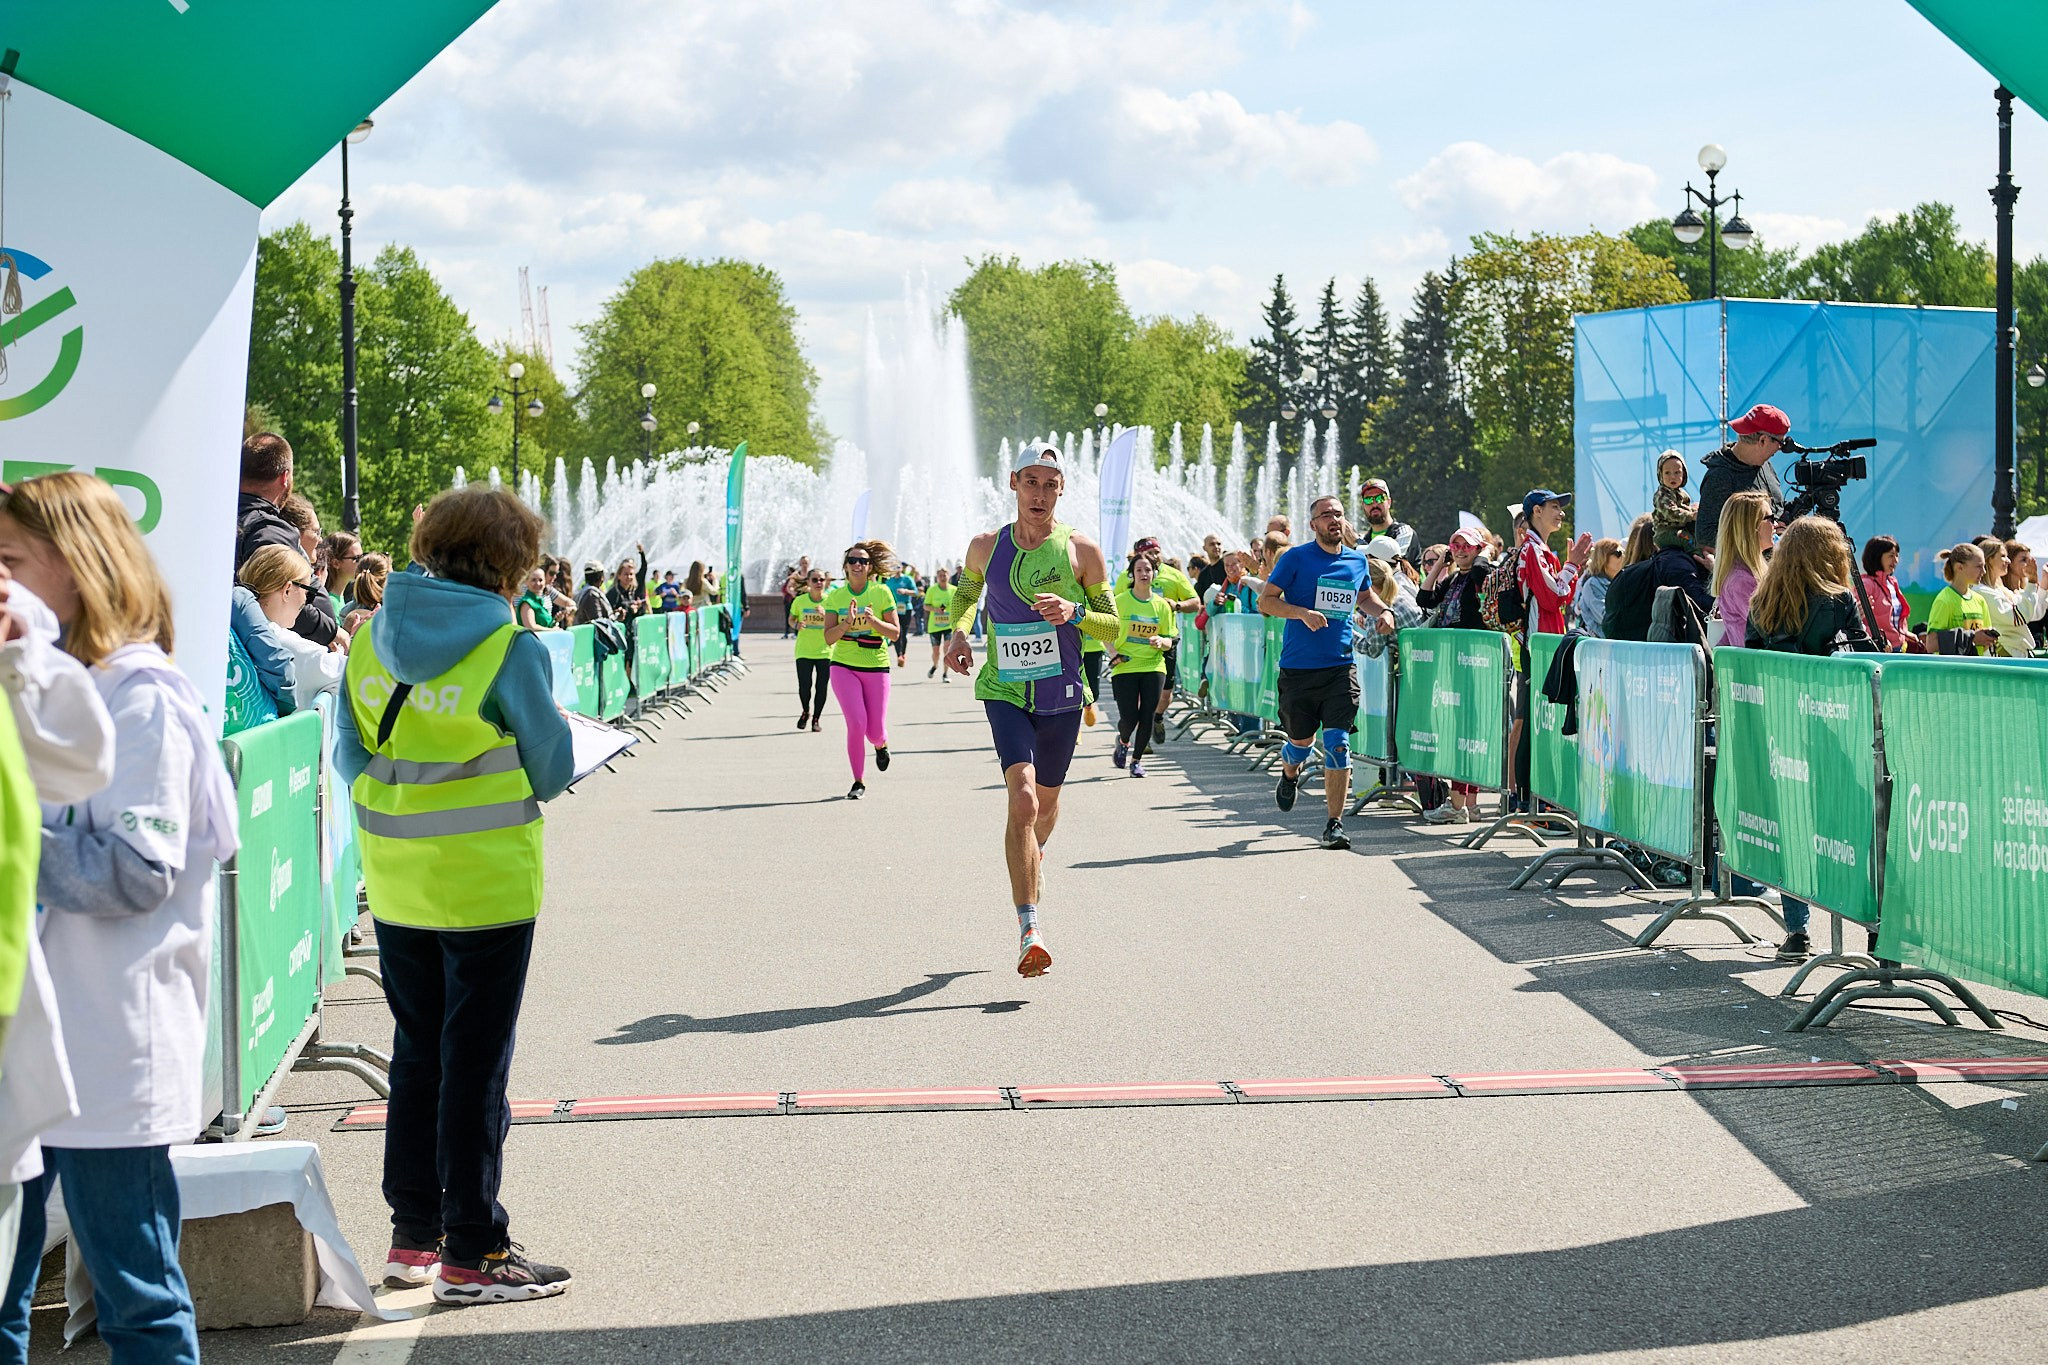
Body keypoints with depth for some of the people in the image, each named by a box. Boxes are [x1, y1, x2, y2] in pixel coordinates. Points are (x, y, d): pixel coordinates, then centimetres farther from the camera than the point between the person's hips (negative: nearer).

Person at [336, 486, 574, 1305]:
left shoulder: (371, 638, 2)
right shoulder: (509, 648, -14)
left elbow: (349, 755, 8)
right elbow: (552, 768, -5)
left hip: (395, 884, 5)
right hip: (485, 884, -5)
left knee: (417, 1052, 17)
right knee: (475, 1066, 2)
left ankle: (412, 1236, 25)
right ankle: (471, 1256, 8)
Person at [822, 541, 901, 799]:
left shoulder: (882, 592, -3)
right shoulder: (835, 596, 0)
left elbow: (895, 633, -3)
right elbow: (829, 638, -4)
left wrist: (873, 620, -20)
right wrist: (848, 622, -21)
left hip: (876, 667, 0)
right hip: (843, 666, 0)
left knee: (875, 731, 0)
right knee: (856, 722, -16)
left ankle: (881, 744, 40)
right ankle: (859, 782, 0)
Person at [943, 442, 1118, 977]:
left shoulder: (1082, 551, -2)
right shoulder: (986, 547, 2)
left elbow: (1112, 626, 3)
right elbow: (966, 591, 23)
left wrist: (1073, 612, -17)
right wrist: (957, 633, 4)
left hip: (1061, 694, 1)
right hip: (1004, 691, -1)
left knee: (1046, 801, 18)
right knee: (1022, 797, -21)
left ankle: (1034, 855, 56)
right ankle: (1029, 930, -24)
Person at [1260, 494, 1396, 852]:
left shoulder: (1357, 560, 9)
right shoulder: (1296, 558, -4)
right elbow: (1266, 601, -5)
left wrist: (1383, 611, 8)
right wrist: (1303, 613, -20)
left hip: (1340, 667, 2)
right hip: (1298, 667, -2)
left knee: (1337, 742, -9)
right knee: (1301, 740, 12)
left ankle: (1335, 824, -5)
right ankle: (1290, 773, 49)